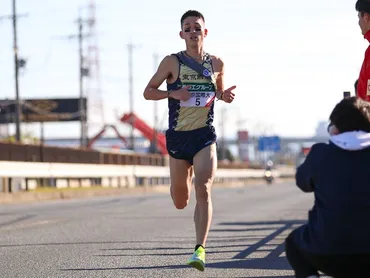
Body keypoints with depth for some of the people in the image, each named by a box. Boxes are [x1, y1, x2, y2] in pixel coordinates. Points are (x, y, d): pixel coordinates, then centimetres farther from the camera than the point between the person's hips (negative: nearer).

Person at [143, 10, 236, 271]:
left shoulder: (216, 63, 5)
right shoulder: (172, 62, -2)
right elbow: (148, 91, 2)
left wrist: (225, 95, -2)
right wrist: (173, 93, -16)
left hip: (205, 136, 0)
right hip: (178, 136, 0)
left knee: (203, 190, -18)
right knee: (180, 202, 10)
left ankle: (200, 249, -17)